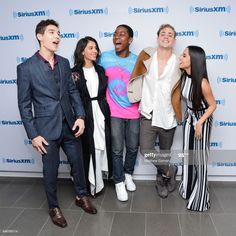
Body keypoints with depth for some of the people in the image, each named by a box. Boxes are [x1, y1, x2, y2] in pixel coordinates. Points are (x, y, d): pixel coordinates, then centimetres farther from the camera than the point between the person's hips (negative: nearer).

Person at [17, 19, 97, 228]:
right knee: (51, 170, 10)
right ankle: (54, 207, 33)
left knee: (77, 163, 17)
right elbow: (24, 104, -8)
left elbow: (73, 91, 9)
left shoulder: (64, 63, 5)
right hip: (47, 128, -4)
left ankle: (81, 196, 41)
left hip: (70, 125, 5)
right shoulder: (26, 68, -9)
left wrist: (80, 116, -2)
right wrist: (33, 134, -10)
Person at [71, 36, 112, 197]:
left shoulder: (100, 70, 10)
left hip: (101, 114, 4)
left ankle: (97, 180, 27)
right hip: (85, 116, -4)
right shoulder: (75, 73, -4)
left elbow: (105, 93, 12)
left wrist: (107, 113, 6)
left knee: (101, 146, 9)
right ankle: (93, 184, 16)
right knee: (89, 148, 1)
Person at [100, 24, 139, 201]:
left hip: (133, 112, 2)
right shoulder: (105, 57, -4)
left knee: (133, 148, 13)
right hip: (114, 112, -1)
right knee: (117, 150, 3)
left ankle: (128, 175, 38)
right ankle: (119, 182, 23)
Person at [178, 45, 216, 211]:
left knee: (200, 158, 5)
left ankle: (199, 198, 22)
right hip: (189, 117, 6)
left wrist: (200, 123, -18)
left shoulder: (202, 82, -27)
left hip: (202, 119, -6)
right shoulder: (184, 76, -8)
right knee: (188, 155, 16)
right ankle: (188, 190, 36)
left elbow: (212, 105, -16)